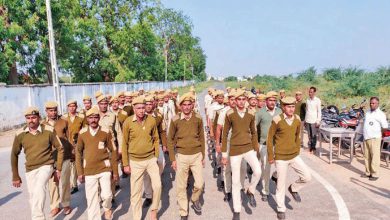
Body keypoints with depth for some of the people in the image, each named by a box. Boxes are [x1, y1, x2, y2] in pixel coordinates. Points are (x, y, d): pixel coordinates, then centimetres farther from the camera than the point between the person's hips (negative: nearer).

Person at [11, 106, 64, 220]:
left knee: (39, 188, -31)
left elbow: (60, 149, -1)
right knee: (33, 200, 12)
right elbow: (14, 155, 8)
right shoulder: (20, 134, -5)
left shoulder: (49, 130, -11)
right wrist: (15, 176, 10)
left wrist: (58, 168, -3)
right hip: (29, 170, 4)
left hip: (46, 166, -3)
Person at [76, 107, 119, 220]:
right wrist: (80, 172, 4)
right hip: (89, 171, 1)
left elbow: (113, 151, 0)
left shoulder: (106, 132, -6)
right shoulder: (82, 133, -2)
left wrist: (115, 171, 0)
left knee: (106, 195, -4)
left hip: (104, 168, -1)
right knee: (91, 199, 6)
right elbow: (78, 152, 7)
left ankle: (107, 207, 30)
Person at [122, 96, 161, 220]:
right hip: (135, 161, -1)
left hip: (151, 159, 1)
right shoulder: (128, 122, -9)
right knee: (136, 191, 8)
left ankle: (154, 210, 21)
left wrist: (156, 157, 3)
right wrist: (125, 164, -1)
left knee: (157, 185, -6)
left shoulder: (152, 120, -4)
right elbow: (125, 144, -2)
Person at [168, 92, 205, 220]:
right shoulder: (175, 120, -7)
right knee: (181, 186, 6)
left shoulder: (198, 118, -3)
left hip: (196, 155, 1)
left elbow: (201, 138, 7)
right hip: (181, 156, -1)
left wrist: (203, 155, 7)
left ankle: (195, 199, 34)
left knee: (200, 184, 1)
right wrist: (172, 159, -2)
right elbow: (170, 140, 0)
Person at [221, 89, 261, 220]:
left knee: (258, 171, -20)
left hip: (248, 148, 2)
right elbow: (225, 134, -1)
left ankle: (250, 192, 12)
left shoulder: (251, 114, 0)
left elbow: (253, 133, 12)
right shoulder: (230, 114, -7)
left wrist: (255, 149, 9)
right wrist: (224, 153, -1)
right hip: (235, 150, -2)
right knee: (236, 181, 5)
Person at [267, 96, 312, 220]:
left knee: (307, 177, -2)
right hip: (281, 157, -4)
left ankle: (293, 188, 27)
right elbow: (270, 138, -8)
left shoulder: (297, 119, -2)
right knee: (281, 184, 5)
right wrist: (270, 156, -5)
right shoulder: (277, 120, -16)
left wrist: (297, 151, 12)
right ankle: (281, 209, 25)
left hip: (294, 156, 4)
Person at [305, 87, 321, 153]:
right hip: (308, 120, 4)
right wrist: (305, 119, 12)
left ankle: (313, 148, 10)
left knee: (314, 135, 1)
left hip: (314, 121, -4)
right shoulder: (307, 100, 8)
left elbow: (319, 111, -6)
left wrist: (318, 121, -10)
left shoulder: (317, 100, -6)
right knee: (309, 135, 10)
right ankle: (310, 147, 18)